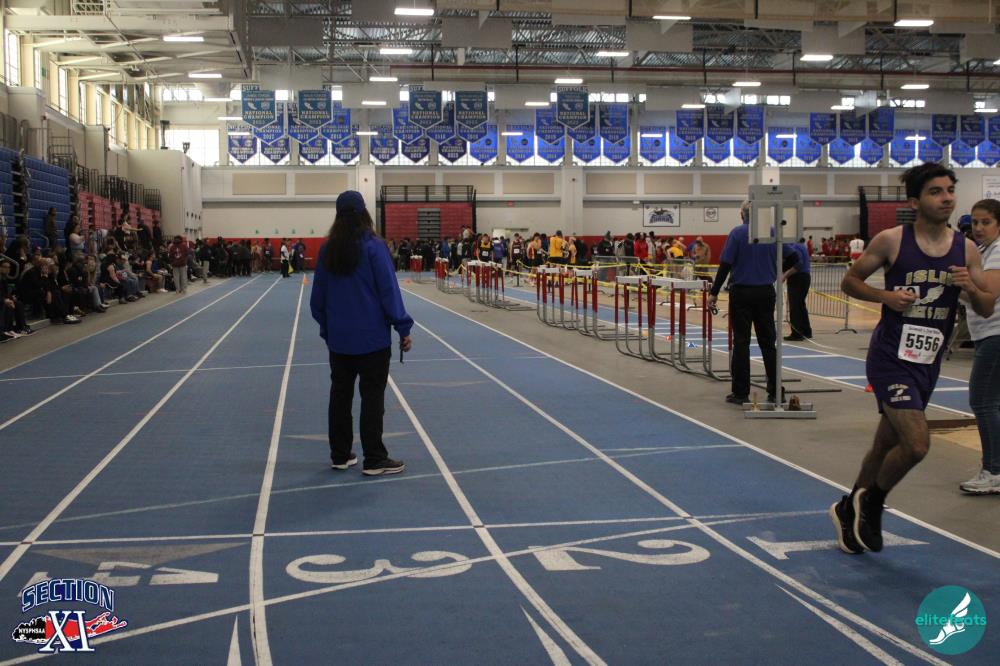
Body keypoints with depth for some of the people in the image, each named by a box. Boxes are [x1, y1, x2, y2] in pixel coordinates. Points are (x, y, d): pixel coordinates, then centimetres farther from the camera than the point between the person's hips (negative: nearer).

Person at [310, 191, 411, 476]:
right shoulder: (373, 246, -12)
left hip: (338, 337, 5)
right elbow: (388, 290, -13)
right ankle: (374, 460, 2)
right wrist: (403, 328, -9)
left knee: (340, 394, 13)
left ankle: (340, 456, 19)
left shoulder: (327, 249, 4)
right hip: (372, 337, -5)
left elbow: (318, 296, 11)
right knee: (372, 397, 0)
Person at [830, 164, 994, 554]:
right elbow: (850, 281, 1)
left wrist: (971, 289, -15)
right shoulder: (891, 241, -9)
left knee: (887, 445, 15)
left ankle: (849, 511, 36)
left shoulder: (966, 249, 3)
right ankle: (871, 503, 10)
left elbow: (987, 309, 7)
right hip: (891, 358, -5)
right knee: (916, 443, -17)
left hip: (927, 363, 5)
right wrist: (886, 296, -16)